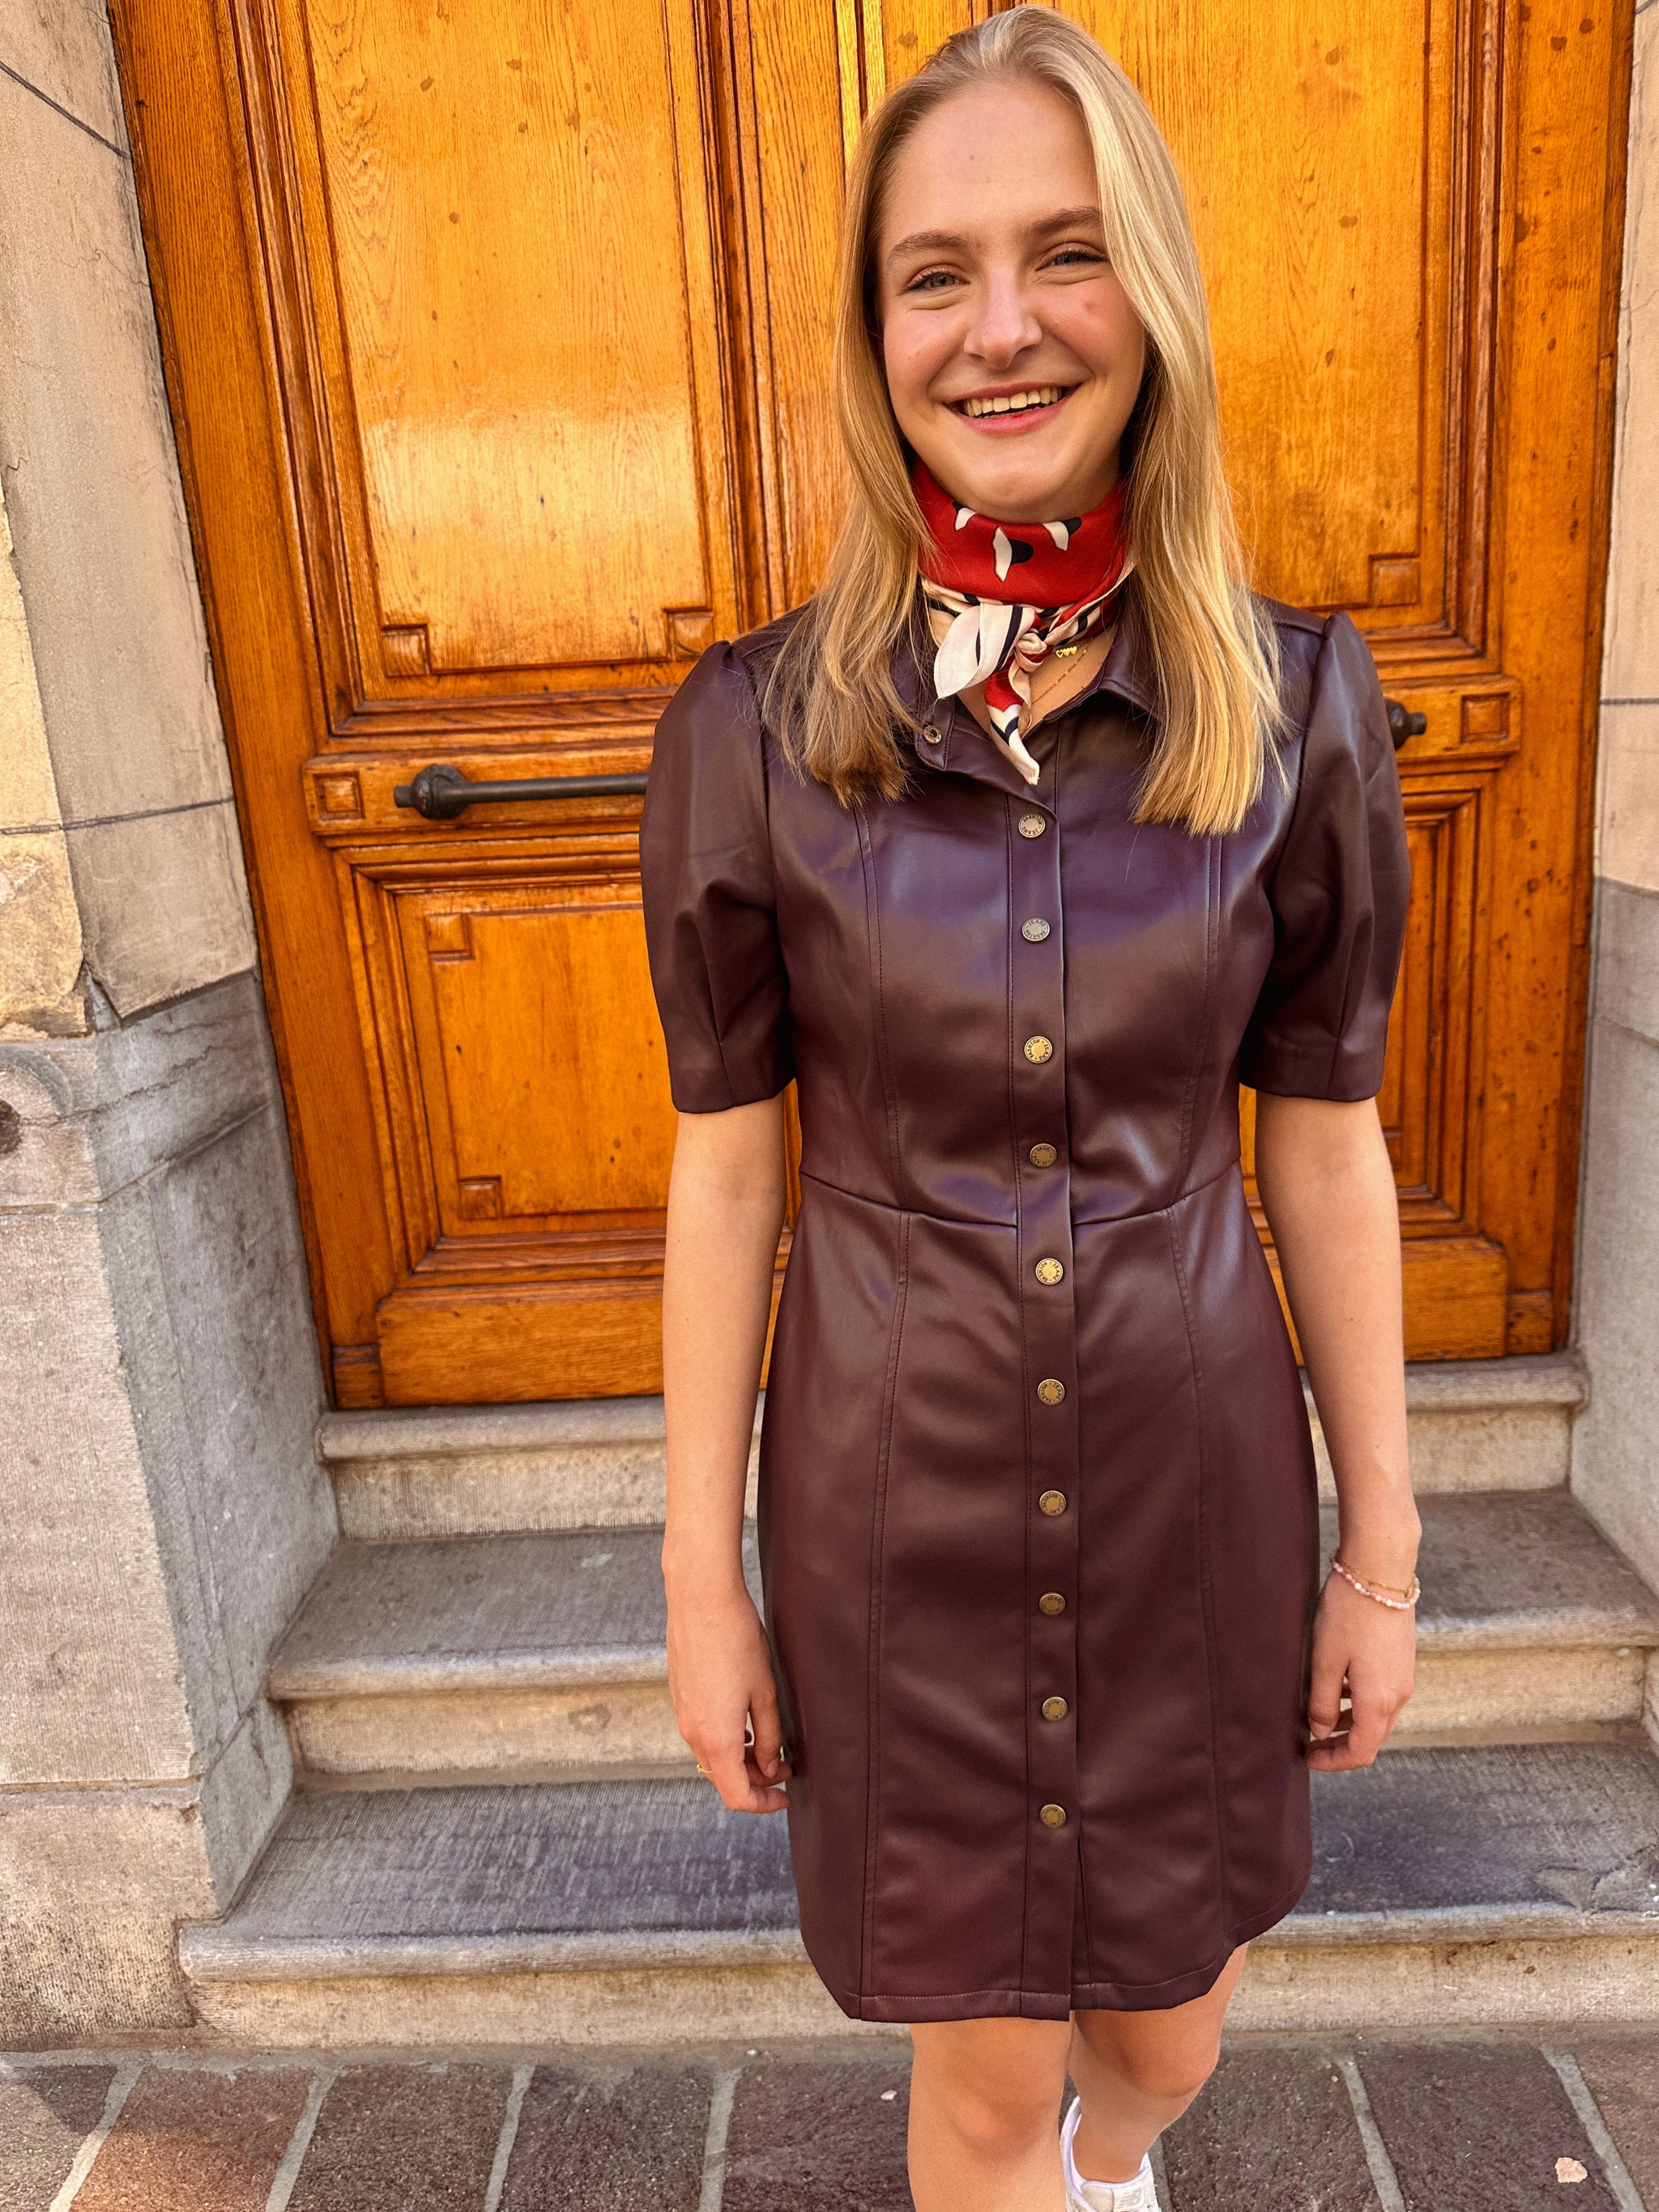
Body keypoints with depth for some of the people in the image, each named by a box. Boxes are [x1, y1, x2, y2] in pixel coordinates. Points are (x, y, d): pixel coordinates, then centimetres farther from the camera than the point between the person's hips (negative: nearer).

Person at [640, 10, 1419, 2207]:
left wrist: (1383, 1549, 3)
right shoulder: (754, 726, -10)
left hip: (1194, 1470, 2)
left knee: (1168, 2026, 26)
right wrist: (703, 1576, 0)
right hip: (899, 1491, -1)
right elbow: (727, 1169, -5)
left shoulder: (1298, 702, -8)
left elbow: (1326, 1147, -2)